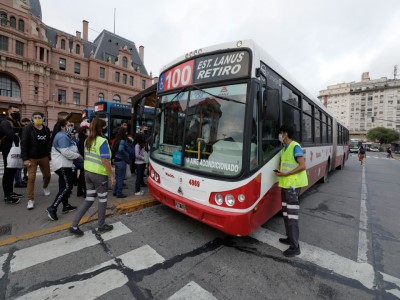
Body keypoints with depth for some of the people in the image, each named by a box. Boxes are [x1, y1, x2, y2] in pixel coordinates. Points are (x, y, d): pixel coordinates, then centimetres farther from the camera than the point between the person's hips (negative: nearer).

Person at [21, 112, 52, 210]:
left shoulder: (46, 129, 0)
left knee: (47, 175, 13)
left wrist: (49, 156, 7)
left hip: (44, 157, 3)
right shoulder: (28, 129, -11)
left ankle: (45, 187, 45)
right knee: (31, 178, -5)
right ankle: (30, 200, 6)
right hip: (32, 158, -3)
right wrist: (25, 159, -18)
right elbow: (23, 144, -13)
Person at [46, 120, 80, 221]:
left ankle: (66, 206, 24)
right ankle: (52, 208, -10)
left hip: (63, 164, 11)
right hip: (62, 164, -11)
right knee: (66, 187, -12)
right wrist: (78, 155, -12)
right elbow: (66, 152, -25)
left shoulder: (62, 135, 15)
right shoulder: (62, 136, -17)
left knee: (65, 185, 15)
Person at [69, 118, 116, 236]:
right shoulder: (102, 141, -19)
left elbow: (86, 157, 14)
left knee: (88, 200, 17)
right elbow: (105, 161, -23)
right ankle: (101, 226, 25)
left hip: (88, 172, 8)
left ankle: (74, 225, 18)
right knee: (102, 200, 10)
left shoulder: (87, 140, 8)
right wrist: (112, 176, -18)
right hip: (99, 174, -8)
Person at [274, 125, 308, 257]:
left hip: (293, 185, -9)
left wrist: (285, 174, -19)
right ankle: (290, 238, 32)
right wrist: (280, 171, 4)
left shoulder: (295, 147, -12)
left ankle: (295, 246, 7)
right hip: (285, 184, 9)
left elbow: (302, 166, -18)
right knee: (286, 213, 17)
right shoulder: (284, 148, 14)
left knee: (292, 215, -4)